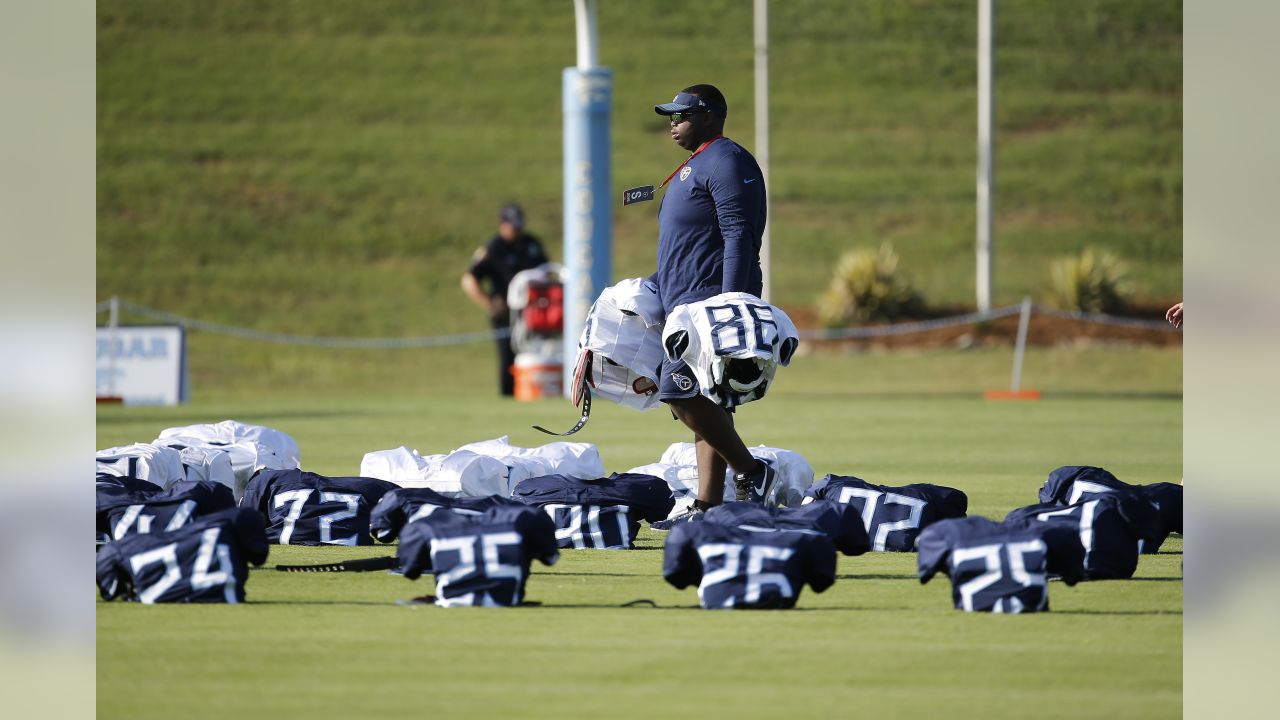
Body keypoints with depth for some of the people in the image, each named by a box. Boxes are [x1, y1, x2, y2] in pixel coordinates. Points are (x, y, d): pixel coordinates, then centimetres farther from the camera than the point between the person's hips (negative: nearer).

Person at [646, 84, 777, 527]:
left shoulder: (725, 162, -9)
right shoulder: (694, 168, 23)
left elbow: (738, 237, -18)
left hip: (713, 299, -11)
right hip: (688, 304, 11)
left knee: (683, 394, -18)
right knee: (704, 403, 6)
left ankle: (750, 472, -11)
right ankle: (707, 507, 3)